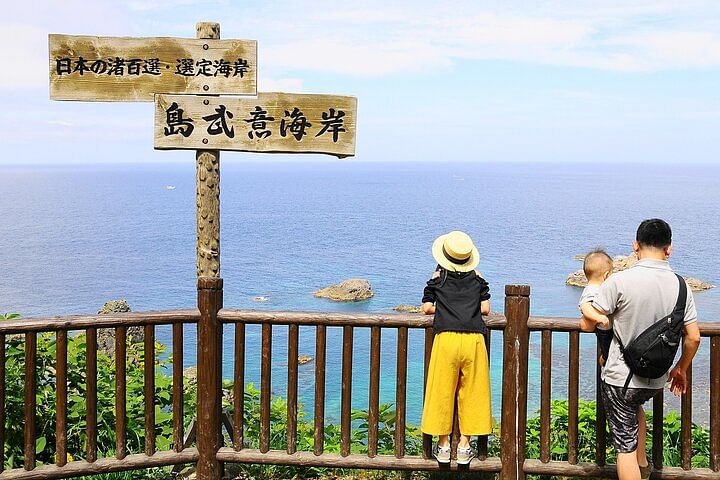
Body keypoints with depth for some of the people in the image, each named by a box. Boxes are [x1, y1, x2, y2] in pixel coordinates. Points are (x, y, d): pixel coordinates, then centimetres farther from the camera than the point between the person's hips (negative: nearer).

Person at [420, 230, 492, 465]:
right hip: (474, 338, 1)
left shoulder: (438, 277, 8)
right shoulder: (477, 278, 11)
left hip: (446, 338, -1)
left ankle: (443, 445, 15)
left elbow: (427, 308, 7)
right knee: (470, 393, 10)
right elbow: (485, 308, 9)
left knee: (442, 392, 9)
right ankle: (464, 445, 14)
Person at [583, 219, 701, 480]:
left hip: (621, 378, -5)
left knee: (625, 447, 4)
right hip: (657, 379, 6)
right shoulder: (680, 285, -4)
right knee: (635, 405, 37)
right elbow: (693, 337, 0)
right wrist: (681, 369, 16)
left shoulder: (619, 281, -19)